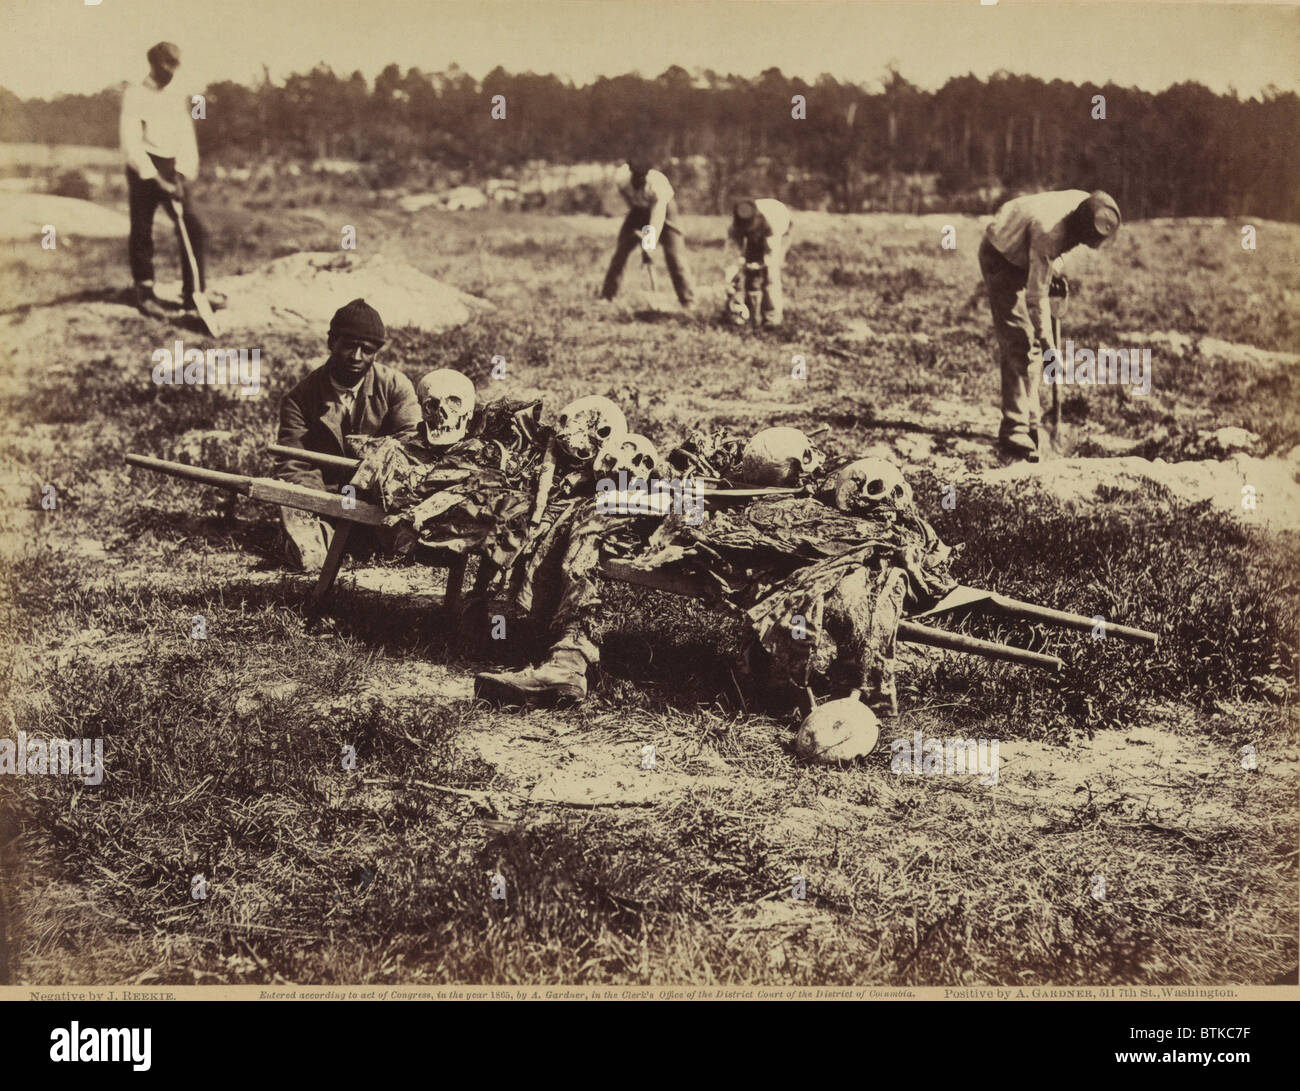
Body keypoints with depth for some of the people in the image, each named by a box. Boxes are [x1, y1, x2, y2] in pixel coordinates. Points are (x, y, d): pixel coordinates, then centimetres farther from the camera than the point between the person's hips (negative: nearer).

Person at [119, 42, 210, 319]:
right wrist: (155, 179, -17)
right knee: (142, 232, -3)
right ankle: (145, 293, 6)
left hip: (173, 169, 4)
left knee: (194, 230, -4)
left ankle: (193, 293, 2)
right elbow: (131, 142, -9)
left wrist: (182, 174, -6)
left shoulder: (178, 98, 14)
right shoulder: (135, 95, -2)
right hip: (144, 170, -4)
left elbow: (187, 138, 10)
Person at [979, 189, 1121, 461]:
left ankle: (1029, 422, 17)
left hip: (1025, 256, 8)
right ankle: (1013, 431, -16)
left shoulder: (1088, 205, -16)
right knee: (1019, 343, -16)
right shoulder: (1049, 233, -39)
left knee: (1032, 344, 9)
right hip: (1002, 257, -8)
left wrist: (1054, 266, 2)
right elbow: (1036, 295, -33)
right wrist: (1047, 341, -29)